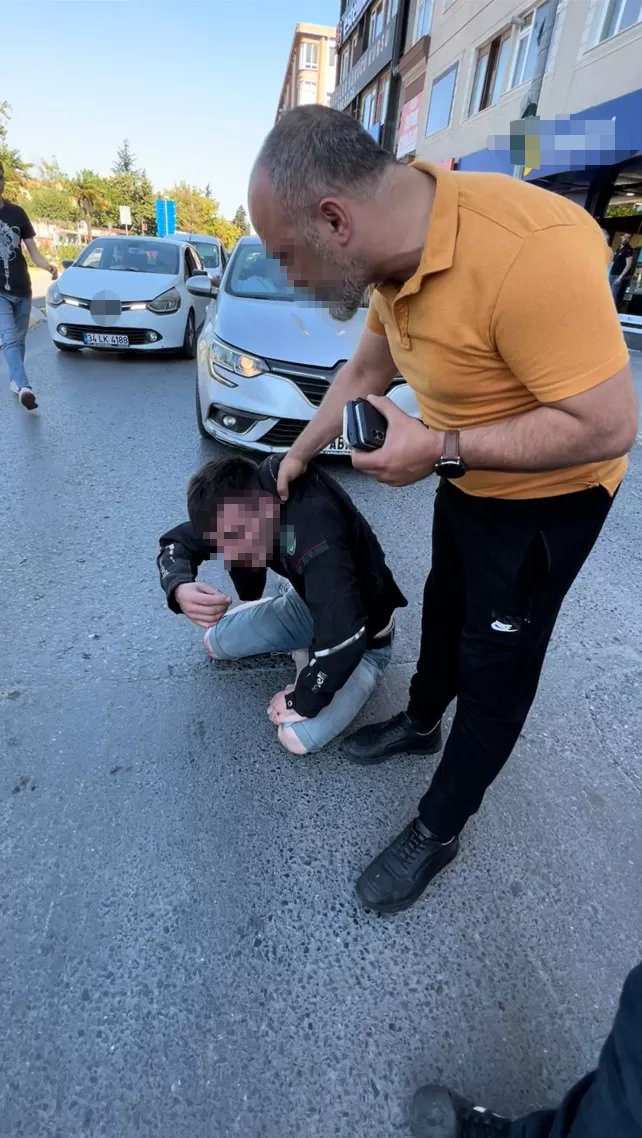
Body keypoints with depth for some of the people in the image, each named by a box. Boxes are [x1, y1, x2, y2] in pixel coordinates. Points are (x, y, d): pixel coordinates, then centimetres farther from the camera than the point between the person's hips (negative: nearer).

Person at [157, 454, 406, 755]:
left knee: (297, 737, -20)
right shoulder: (249, 489, -16)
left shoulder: (317, 536, -41)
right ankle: (309, 650, 13)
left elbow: (344, 637, -45)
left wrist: (303, 701, -26)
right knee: (215, 642, 0)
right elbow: (176, 542, -7)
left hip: (365, 636, -6)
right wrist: (179, 588, -30)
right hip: (308, 605, 7)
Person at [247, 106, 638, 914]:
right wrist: (299, 455, 15)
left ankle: (438, 830, 29)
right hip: (467, 478, 8)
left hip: (547, 497, -8)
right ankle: (421, 723, 51)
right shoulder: (396, 255, -6)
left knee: (496, 666, 6)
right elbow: (364, 371, 9)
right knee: (444, 608, 23)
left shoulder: (527, 252, -33)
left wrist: (438, 449, -29)